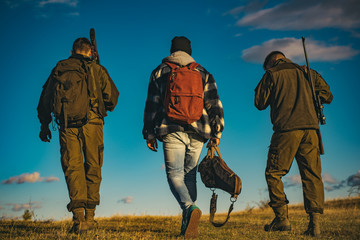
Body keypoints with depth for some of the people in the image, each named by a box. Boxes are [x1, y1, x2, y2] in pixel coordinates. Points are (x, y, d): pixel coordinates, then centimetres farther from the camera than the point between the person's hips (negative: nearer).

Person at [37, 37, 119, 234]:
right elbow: (112, 96, 6)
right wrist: (102, 109, 26)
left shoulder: (60, 68, 16)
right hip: (92, 122, 0)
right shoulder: (97, 69, 14)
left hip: (67, 124, 0)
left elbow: (46, 97, 13)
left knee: (73, 168, -1)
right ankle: (89, 217, 13)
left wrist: (44, 124, 20)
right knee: (92, 169, 10)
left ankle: (78, 216, -14)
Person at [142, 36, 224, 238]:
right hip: (197, 133, 2)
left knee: (175, 174, -2)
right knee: (190, 175, 11)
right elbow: (214, 104, 8)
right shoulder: (203, 74, 16)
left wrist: (149, 133, 11)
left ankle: (190, 208, -28)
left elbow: (152, 104, 8)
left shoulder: (160, 72, 13)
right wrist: (216, 133, 10)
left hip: (171, 131, -2)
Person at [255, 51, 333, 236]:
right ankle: (314, 221, -6)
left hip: (286, 129, -4)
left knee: (273, 173, 6)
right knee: (312, 175, 4)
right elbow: (327, 95, 18)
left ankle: (282, 219, 2)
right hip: (310, 127, 4)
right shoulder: (305, 72, 19)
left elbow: (260, 103, 10)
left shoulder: (271, 74, 9)